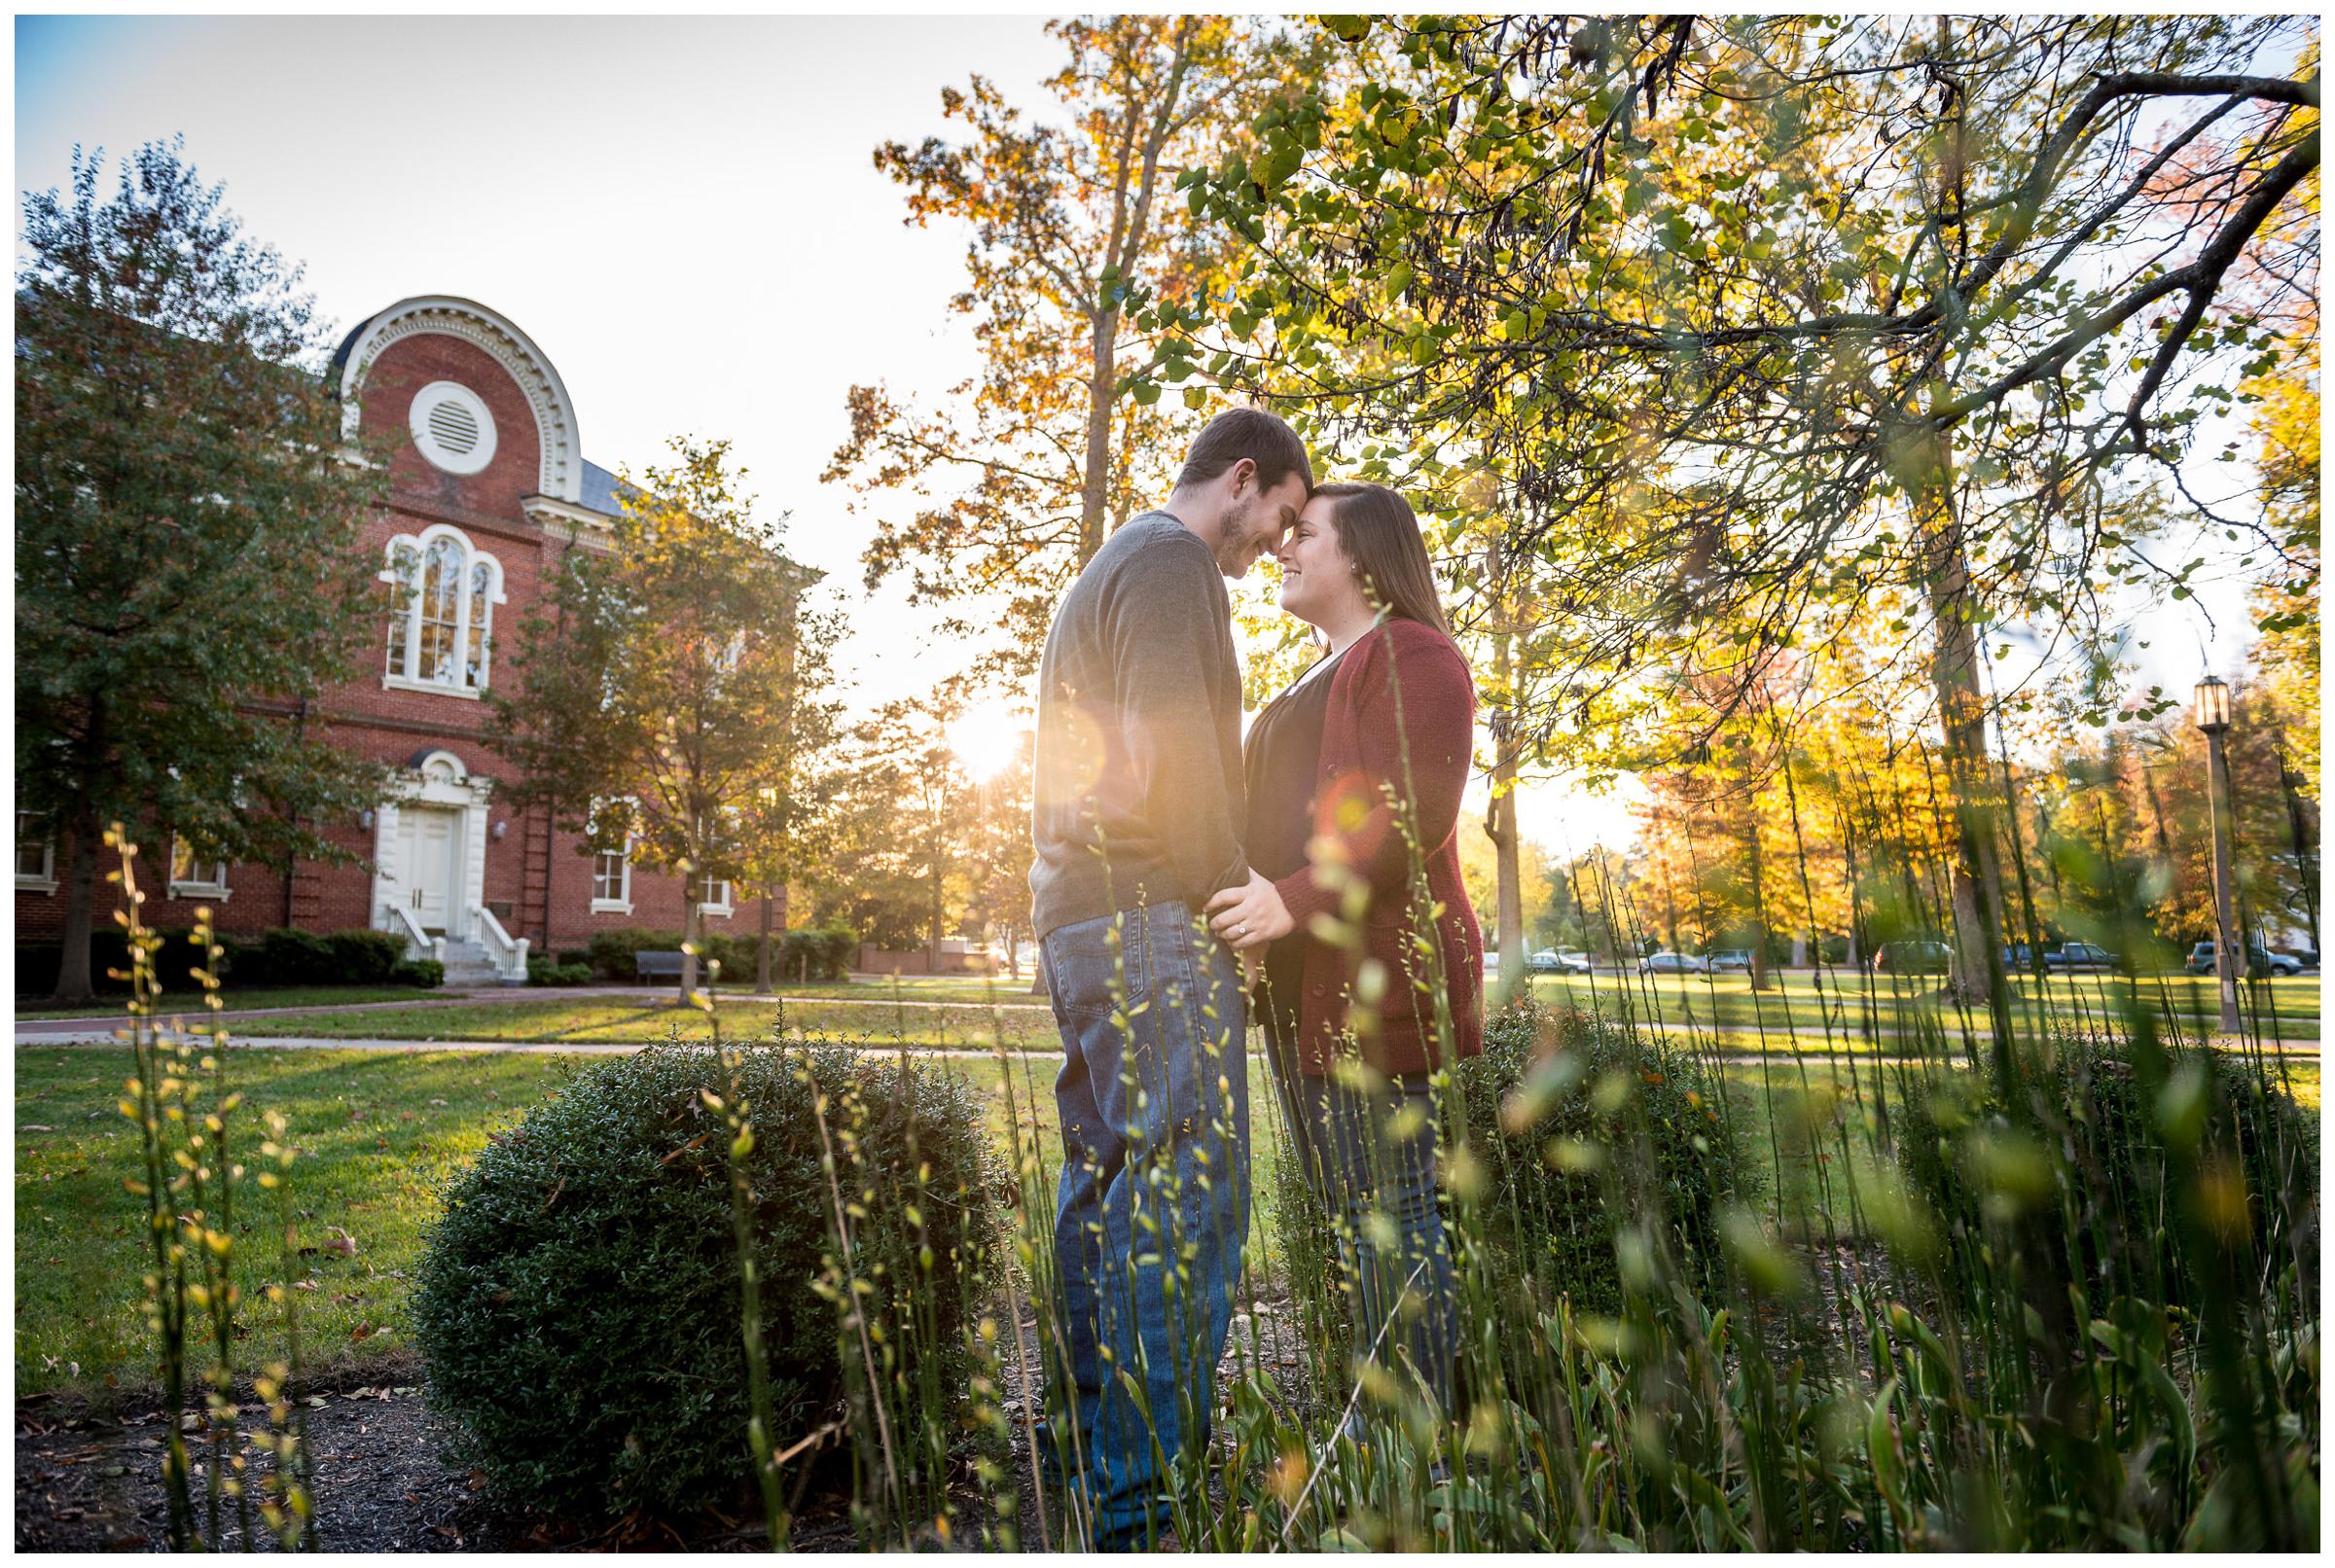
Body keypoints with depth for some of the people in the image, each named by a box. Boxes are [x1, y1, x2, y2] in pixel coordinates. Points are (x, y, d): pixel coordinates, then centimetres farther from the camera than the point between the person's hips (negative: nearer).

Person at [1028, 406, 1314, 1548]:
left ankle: (1080, 1445, 25)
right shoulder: (1173, 564, -8)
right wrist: (1235, 892, -8)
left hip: (1077, 914, 10)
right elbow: (1168, 757, -18)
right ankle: (1144, 1493, 0)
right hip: (1154, 913, -10)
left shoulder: (1102, 571, 25)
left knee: (1105, 1183, 14)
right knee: (1181, 1196, -7)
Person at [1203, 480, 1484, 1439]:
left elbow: (1413, 817, -18)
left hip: (1371, 977, -10)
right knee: (1344, 1215, 13)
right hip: (1305, 989, 10)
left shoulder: (1409, 654, -4)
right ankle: (1373, 1428, 23)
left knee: (1392, 1221, -4)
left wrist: (1294, 900, -25)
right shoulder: (1318, 681, 27)